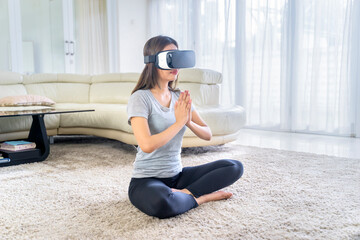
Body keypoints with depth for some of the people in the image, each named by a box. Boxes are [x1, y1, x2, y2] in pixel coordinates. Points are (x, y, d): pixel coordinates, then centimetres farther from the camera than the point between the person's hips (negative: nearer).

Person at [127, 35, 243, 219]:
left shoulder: (179, 97, 6)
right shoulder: (140, 98, -14)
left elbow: (207, 135, 5)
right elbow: (147, 145, -27)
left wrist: (189, 122, -16)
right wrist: (179, 122, -18)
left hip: (177, 175, 7)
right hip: (146, 180, -6)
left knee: (234, 167, -5)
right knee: (161, 203, -41)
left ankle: (184, 193, -14)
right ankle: (200, 196, -12)